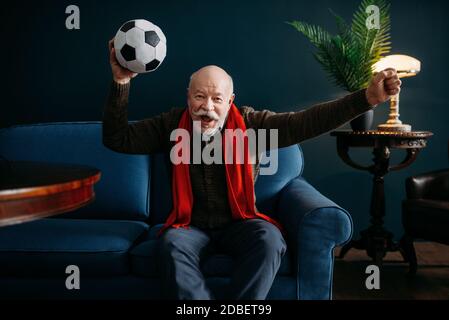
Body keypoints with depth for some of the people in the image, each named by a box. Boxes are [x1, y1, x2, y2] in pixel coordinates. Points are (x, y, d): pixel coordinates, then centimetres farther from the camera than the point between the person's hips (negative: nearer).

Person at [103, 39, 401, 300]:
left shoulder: (251, 123, -3)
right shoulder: (172, 125, -1)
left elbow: (304, 122, -11)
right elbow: (117, 138, -5)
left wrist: (367, 98, -21)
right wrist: (121, 82, -17)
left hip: (239, 223, 0)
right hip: (191, 225, 0)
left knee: (270, 239, -30)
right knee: (171, 243, -31)